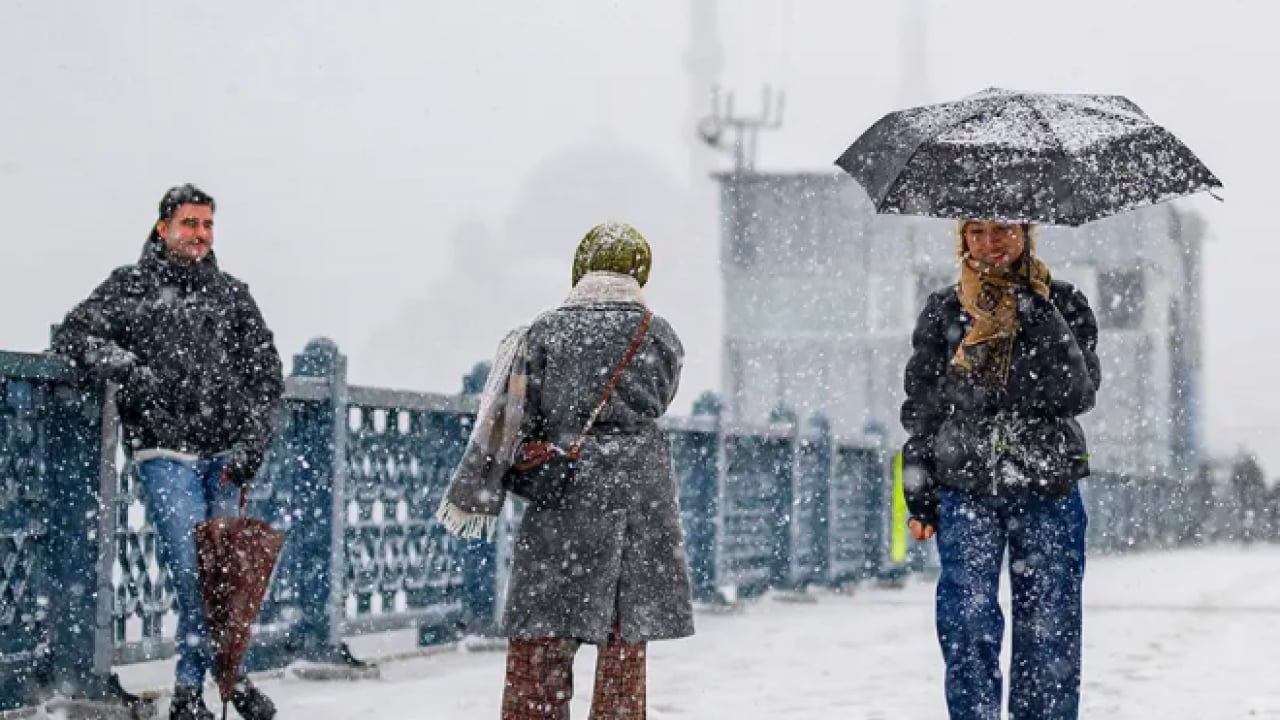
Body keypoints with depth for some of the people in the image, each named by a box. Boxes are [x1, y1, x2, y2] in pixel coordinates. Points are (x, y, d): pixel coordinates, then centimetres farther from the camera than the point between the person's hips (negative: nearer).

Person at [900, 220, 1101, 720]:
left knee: (1050, 633, 1)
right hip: (966, 493, 0)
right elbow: (919, 410, 11)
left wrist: (1035, 314, -15)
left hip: (1049, 491, 0)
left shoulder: (1064, 305, 5)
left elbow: (1078, 392, -9)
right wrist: (919, 494, 5)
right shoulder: (943, 312, 8)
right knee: (968, 628, -9)